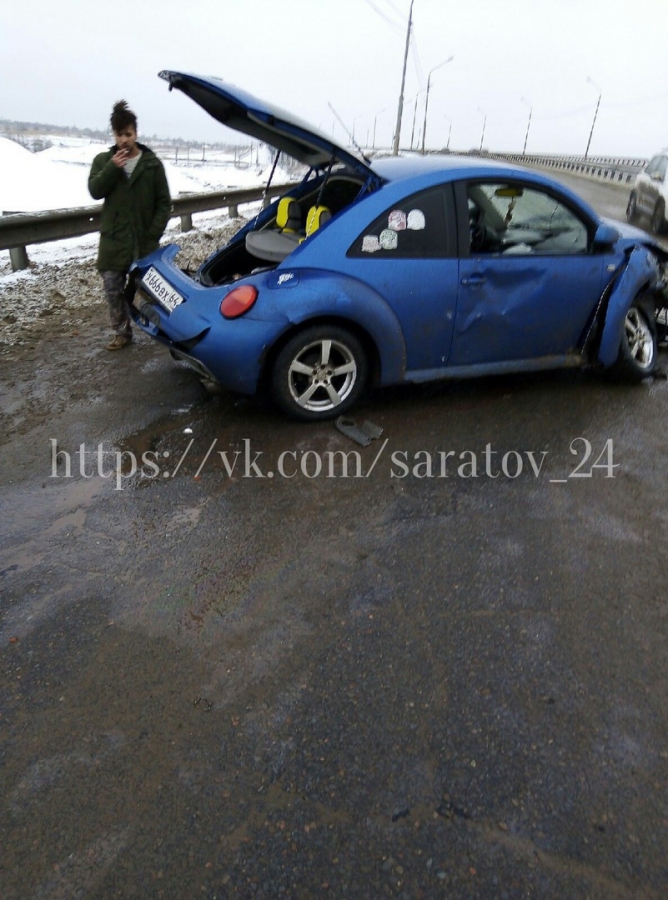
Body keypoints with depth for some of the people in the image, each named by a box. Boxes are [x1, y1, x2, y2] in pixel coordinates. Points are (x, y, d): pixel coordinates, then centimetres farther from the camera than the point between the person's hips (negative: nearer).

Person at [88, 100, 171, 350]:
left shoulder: (152, 163, 2)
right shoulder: (103, 160, 7)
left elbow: (164, 202, 1)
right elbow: (95, 191, -6)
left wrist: (154, 234, -8)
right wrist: (112, 168, -18)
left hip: (144, 239, -2)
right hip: (113, 239, 2)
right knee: (113, 288, 4)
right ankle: (122, 332, 17)